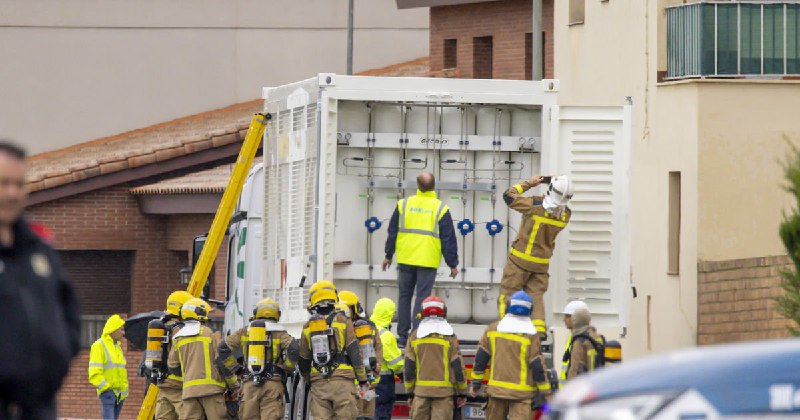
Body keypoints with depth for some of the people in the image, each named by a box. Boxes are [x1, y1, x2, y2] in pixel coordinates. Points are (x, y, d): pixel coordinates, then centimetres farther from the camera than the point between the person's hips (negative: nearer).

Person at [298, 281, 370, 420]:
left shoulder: (308, 327, 8)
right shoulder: (342, 321, -2)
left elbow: (303, 362, 14)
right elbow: (354, 352, -5)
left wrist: (309, 380, 31)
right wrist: (363, 380, 2)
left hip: (318, 383, 3)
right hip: (342, 381, -3)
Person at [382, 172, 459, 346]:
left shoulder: (403, 204, 3)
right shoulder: (440, 209, -4)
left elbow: (393, 232, 9)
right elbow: (448, 239, -1)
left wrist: (388, 255, 20)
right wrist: (452, 264, 6)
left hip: (406, 259, 2)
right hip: (428, 260, -2)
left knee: (404, 296, 11)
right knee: (422, 297, -1)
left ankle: (403, 336, 12)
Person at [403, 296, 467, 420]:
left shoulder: (415, 336, 4)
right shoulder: (449, 337, -3)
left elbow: (408, 367, 5)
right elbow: (457, 366, -2)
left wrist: (410, 392, 13)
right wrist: (462, 393, 6)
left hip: (421, 390, 2)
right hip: (443, 390, -2)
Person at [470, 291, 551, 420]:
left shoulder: (493, 329, 3)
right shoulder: (530, 336, -9)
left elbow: (481, 357, 7)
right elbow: (538, 366, -9)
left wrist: (476, 383, 16)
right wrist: (545, 393, -2)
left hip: (497, 389, 4)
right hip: (522, 393, -4)